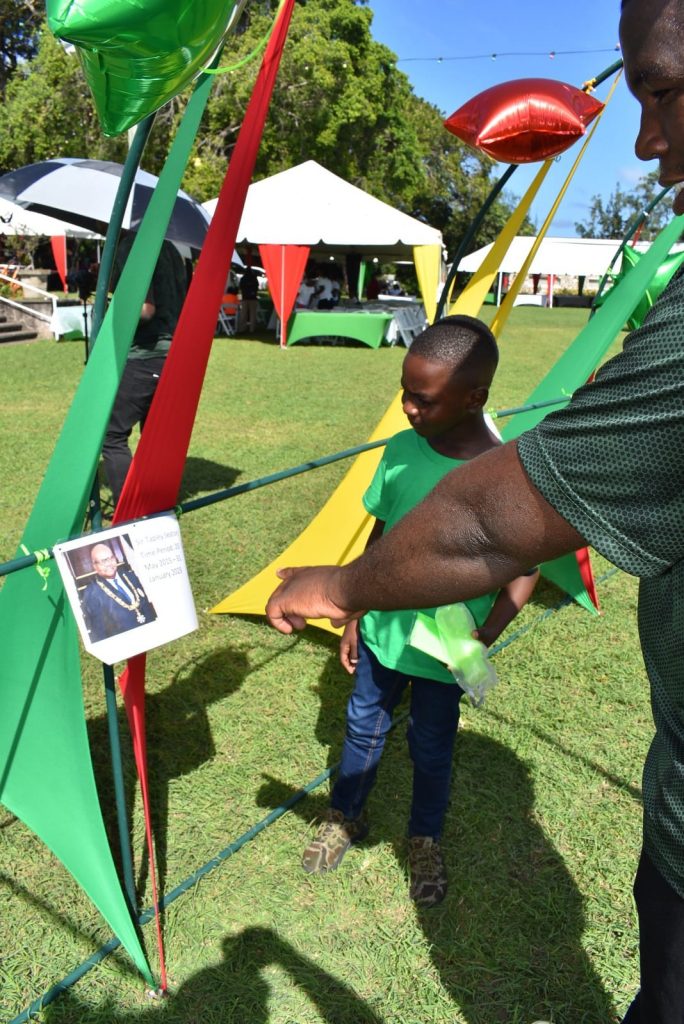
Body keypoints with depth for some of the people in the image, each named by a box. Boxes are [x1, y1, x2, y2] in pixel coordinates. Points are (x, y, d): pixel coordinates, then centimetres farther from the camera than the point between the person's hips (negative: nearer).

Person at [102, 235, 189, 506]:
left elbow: (144, 309, -18)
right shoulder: (170, 249, 15)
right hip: (171, 354, 9)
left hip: (141, 356, -8)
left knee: (112, 436, -3)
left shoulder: (132, 244, -10)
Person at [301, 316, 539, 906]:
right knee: (364, 727, 21)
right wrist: (355, 618, 6)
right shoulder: (402, 449, -10)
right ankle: (344, 818, 47)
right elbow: (380, 536, 1)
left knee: (432, 748, 18)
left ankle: (425, 842, 46)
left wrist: (483, 638, -21)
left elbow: (525, 571, -11)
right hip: (382, 632, 3)